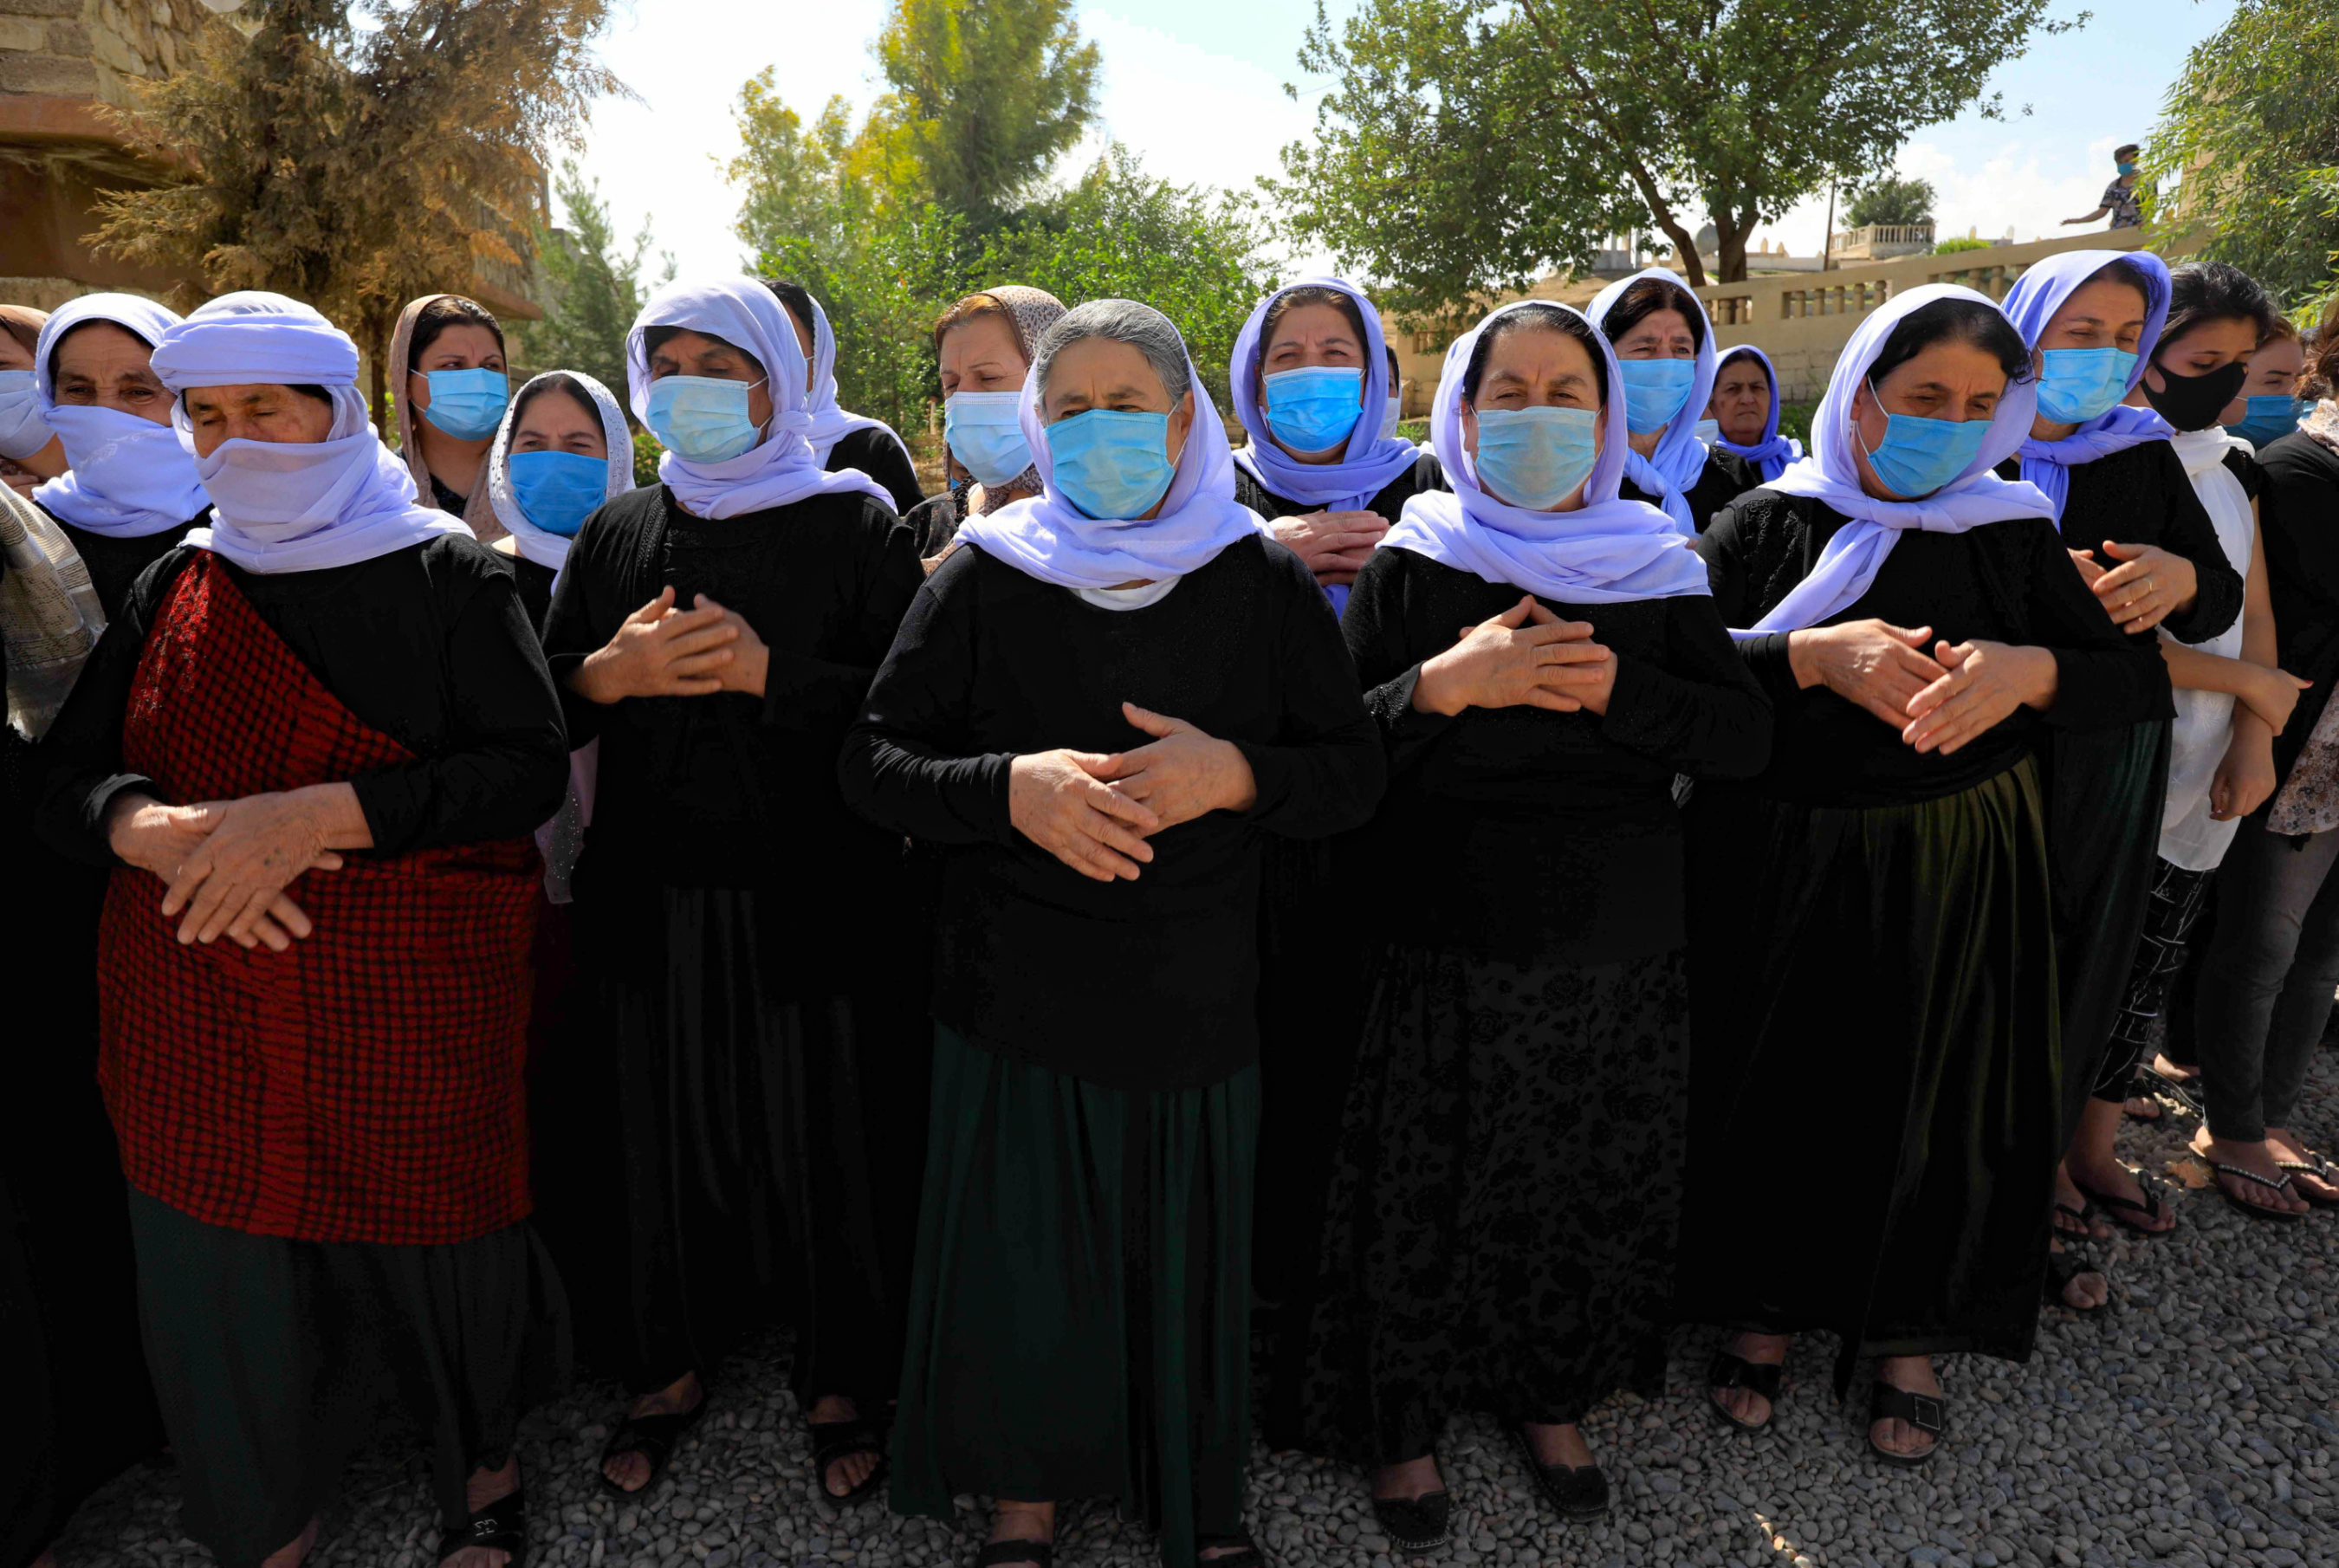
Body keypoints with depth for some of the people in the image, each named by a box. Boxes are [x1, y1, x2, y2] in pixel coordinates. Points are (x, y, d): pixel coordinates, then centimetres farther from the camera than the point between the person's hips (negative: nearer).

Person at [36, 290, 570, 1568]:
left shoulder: (447, 577, -1)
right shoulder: (171, 590, 11)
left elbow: (529, 770, -11)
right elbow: (67, 781, 9)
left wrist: (315, 814, -21)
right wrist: (168, 831, -14)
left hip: (414, 1010, -3)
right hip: (200, 1020, 4)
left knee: (436, 1241, 7)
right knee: (224, 1274, 10)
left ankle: (484, 1463, 37)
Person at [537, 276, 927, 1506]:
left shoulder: (852, 524, 0)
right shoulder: (615, 533, 12)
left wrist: (768, 672, -20)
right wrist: (611, 673, -10)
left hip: (811, 905, -3)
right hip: (651, 905, 4)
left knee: (828, 1141, 6)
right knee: (665, 1138, 13)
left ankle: (840, 1383, 28)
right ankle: (669, 1368, 36)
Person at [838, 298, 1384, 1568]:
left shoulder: (1262, 582, 1)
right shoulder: (984, 577, -1)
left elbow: (1354, 777, 2)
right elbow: (870, 763, -1)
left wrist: (1233, 776, -18)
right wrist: (1009, 789, -19)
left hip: (1196, 999, 1)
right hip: (1015, 999, 0)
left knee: (1188, 1253, 12)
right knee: (1021, 1253, 10)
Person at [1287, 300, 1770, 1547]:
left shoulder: (1655, 568, 6)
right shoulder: (1410, 567, -1)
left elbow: (1746, 736, -3)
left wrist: (1610, 685, -18)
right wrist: (1446, 682, -23)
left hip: (1619, 952, 3)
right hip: (1444, 954, -2)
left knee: (1589, 1193, 15)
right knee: (1435, 1199, 7)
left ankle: (1551, 1399, 40)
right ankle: (1404, 1425, 30)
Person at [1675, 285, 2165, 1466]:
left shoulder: (2012, 534, 4)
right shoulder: (1770, 525, -2)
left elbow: (2142, 680, 0)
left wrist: (2031, 670, -20)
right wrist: (1811, 657, -26)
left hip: (1954, 869, 2)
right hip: (1777, 867, -2)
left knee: (1933, 1102, 11)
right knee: (1777, 1091, 8)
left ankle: (1907, 1335, 34)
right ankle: (1765, 1306, 31)